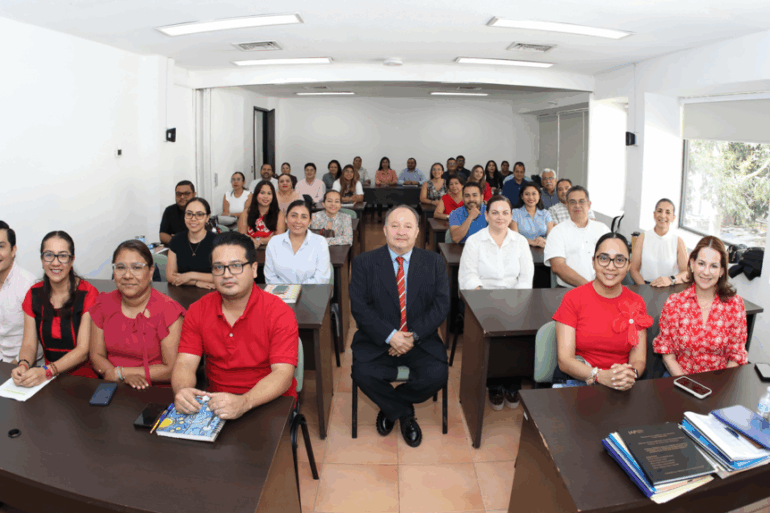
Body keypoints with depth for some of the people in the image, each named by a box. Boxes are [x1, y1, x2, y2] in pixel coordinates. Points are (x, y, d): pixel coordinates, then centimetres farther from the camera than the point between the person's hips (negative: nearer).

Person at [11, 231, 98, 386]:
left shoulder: (88, 294, -9)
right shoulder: (34, 294, 6)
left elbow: (84, 350, -13)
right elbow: (29, 344, 4)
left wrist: (47, 371, -26)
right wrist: (23, 365, -17)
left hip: (84, 378, -5)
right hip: (50, 379, 5)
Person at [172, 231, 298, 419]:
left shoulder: (279, 313, -12)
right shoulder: (198, 311, 3)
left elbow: (283, 373, -20)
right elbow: (185, 363, -4)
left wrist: (243, 402, -37)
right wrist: (182, 390, -28)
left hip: (270, 404, -4)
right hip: (217, 402, 4)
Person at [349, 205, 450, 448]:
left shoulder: (434, 263, 6)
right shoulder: (364, 263, 1)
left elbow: (441, 306, -1)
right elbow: (359, 307, -7)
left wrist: (413, 336, -15)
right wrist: (390, 336, -20)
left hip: (420, 340, 1)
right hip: (377, 340, -1)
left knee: (438, 374, -25)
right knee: (363, 373, -28)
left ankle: (390, 408, 6)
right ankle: (405, 414, 3)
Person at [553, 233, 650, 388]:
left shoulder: (637, 303, 8)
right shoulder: (573, 298, -2)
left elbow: (639, 359, 4)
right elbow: (564, 360, -8)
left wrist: (631, 375, -19)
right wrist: (600, 376, -25)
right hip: (576, 381, -1)